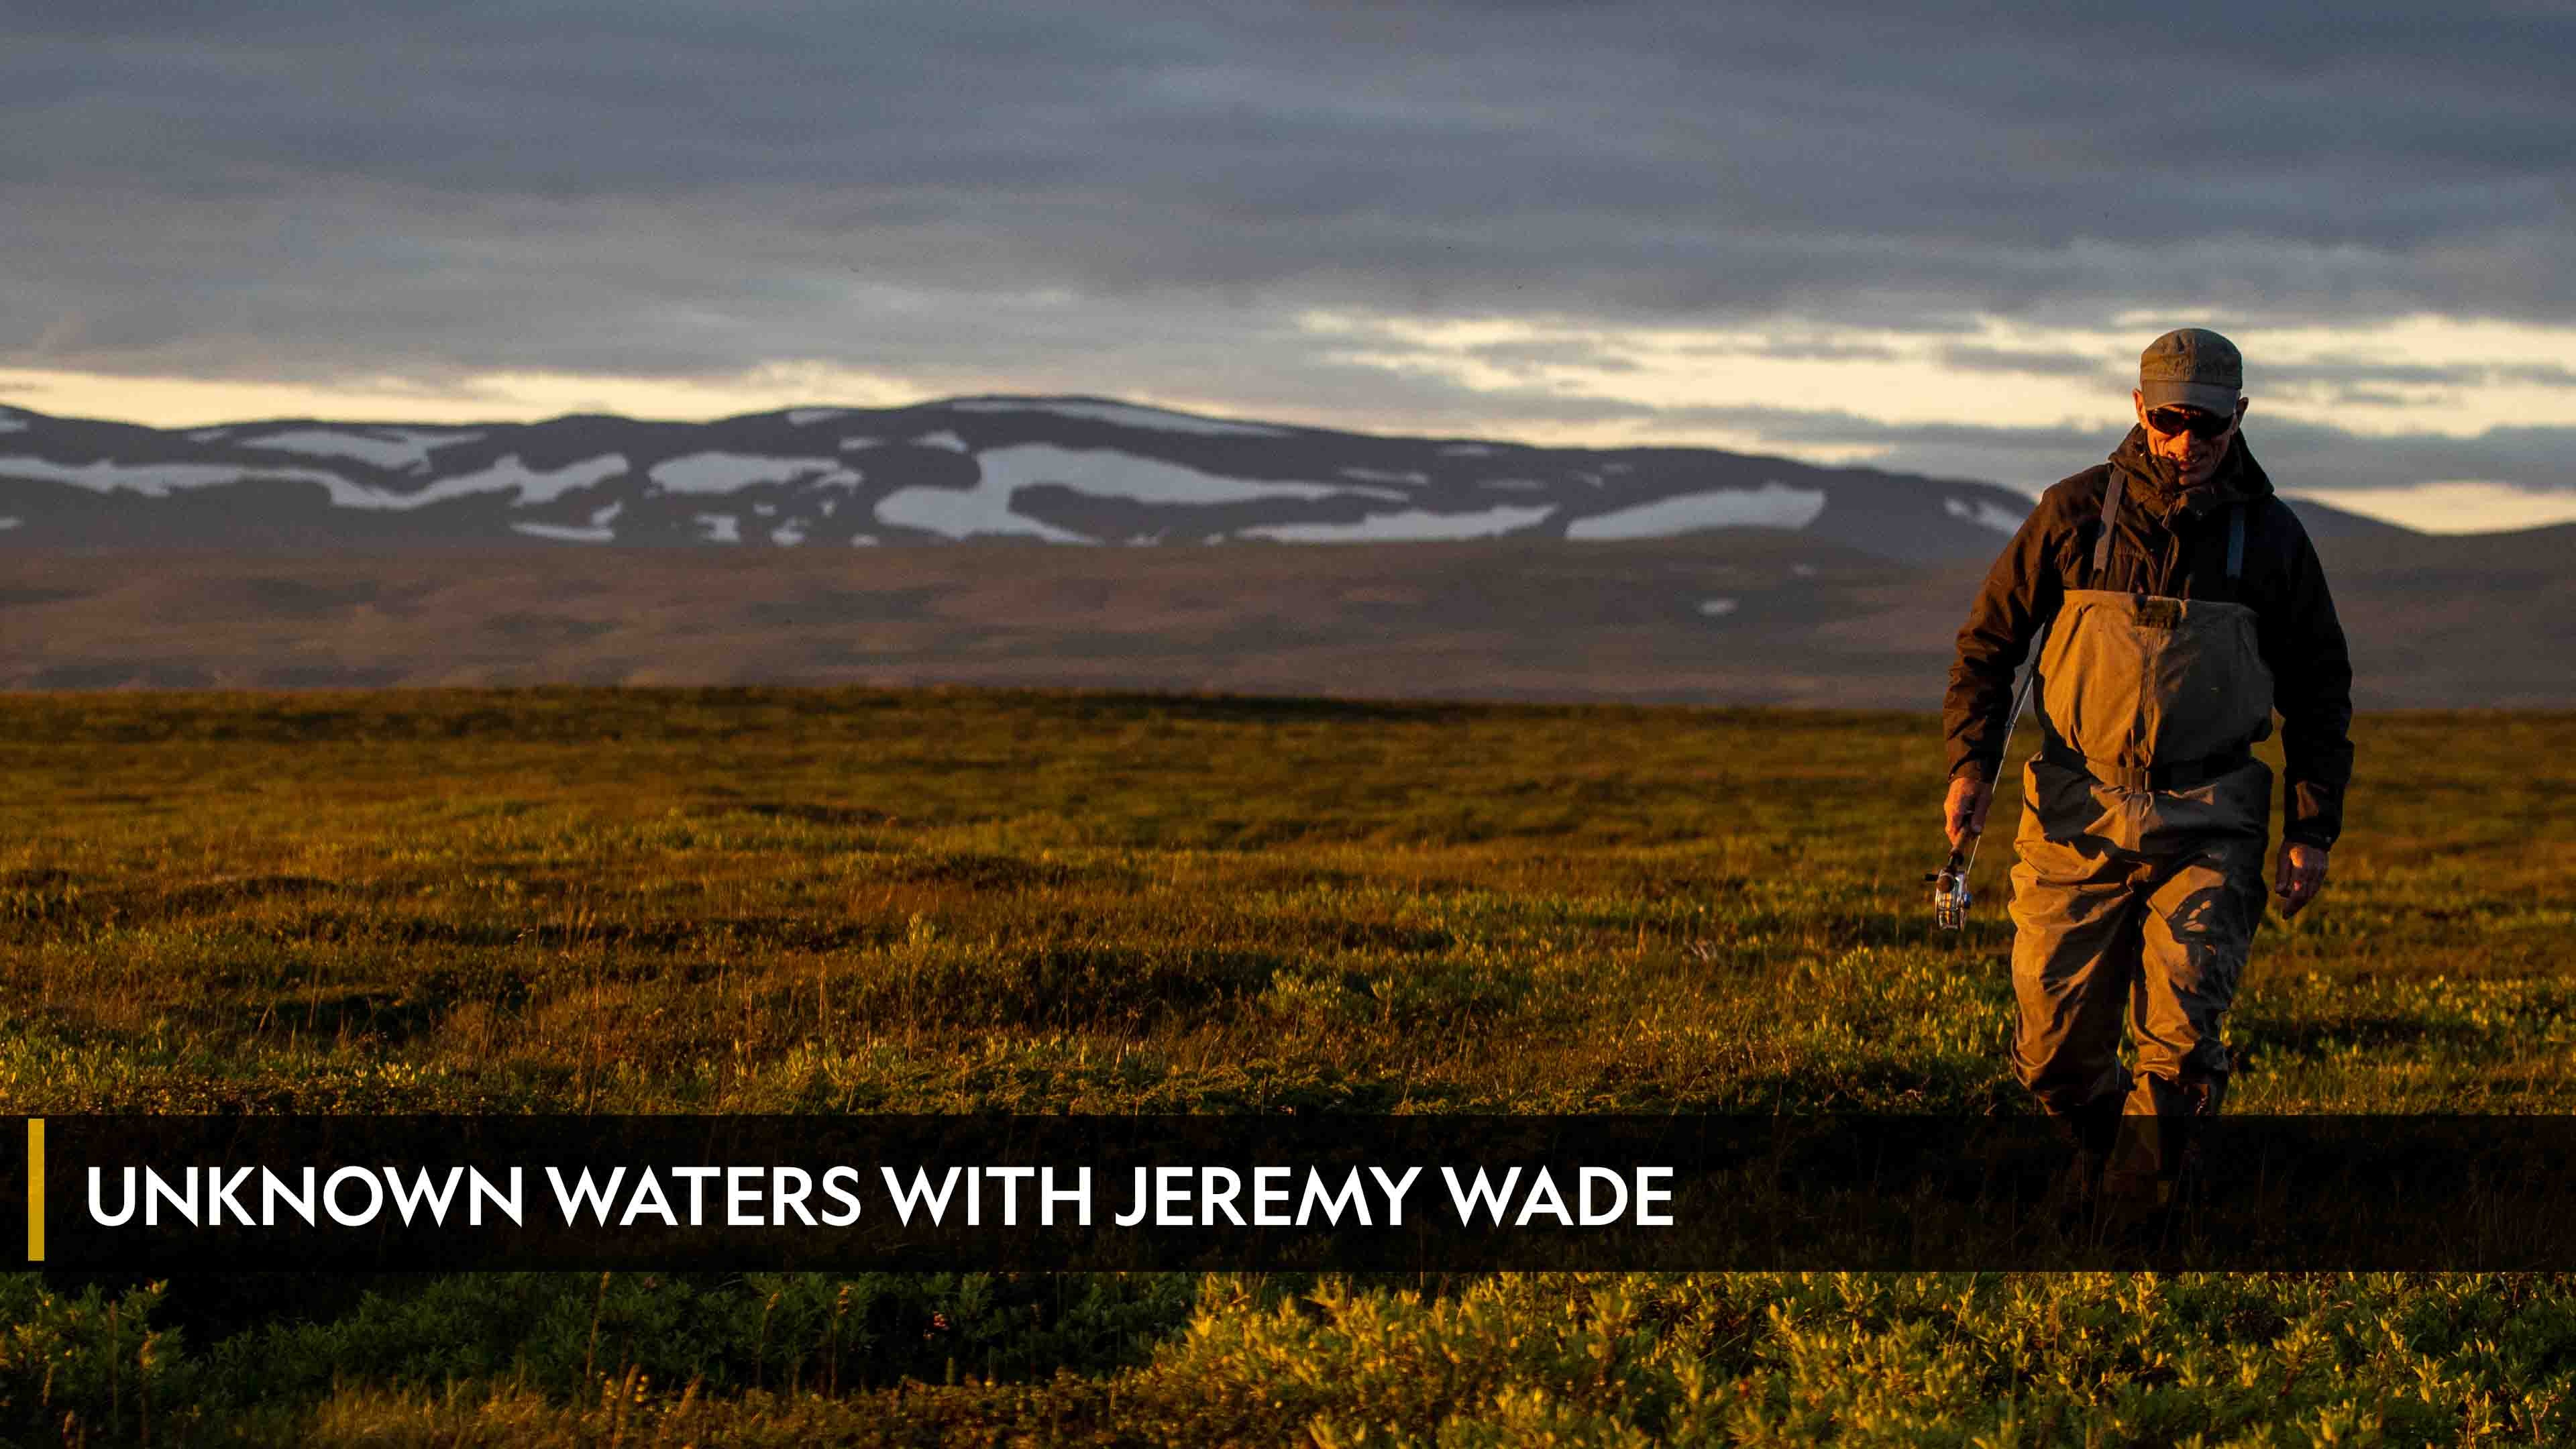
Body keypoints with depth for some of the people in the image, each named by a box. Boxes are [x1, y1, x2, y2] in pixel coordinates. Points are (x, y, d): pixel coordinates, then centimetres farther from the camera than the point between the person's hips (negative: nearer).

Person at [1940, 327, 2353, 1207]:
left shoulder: (2271, 537, 5)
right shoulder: (2075, 515, 2)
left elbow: (2319, 693, 13)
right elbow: (1988, 640, 9)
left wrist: (2313, 830, 6)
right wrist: (1971, 762, -4)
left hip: (2208, 827, 0)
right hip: (2077, 819, 0)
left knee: (2183, 1034, -14)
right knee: (2054, 1048, 0)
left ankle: (2143, 1197, 3)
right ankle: (2097, 1147, 31)